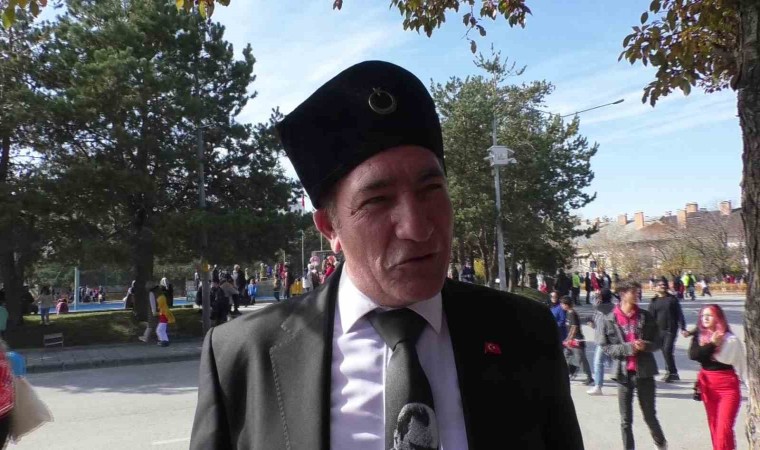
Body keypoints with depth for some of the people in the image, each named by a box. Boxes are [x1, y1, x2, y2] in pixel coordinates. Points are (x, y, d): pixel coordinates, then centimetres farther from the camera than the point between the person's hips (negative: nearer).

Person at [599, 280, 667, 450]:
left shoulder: (645, 316, 1)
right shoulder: (610, 320, -4)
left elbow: (657, 341, 6)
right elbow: (606, 347, -3)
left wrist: (645, 345, -15)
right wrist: (628, 347, -17)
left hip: (644, 371, 1)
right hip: (624, 373, -1)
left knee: (650, 416, 11)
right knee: (626, 420, 8)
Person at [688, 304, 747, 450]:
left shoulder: (731, 339, -10)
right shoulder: (699, 336, 0)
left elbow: (743, 365, -5)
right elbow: (693, 355, -15)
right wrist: (712, 344, -20)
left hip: (728, 387, -4)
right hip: (707, 385, 5)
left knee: (724, 428, -10)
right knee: (713, 426, 15)